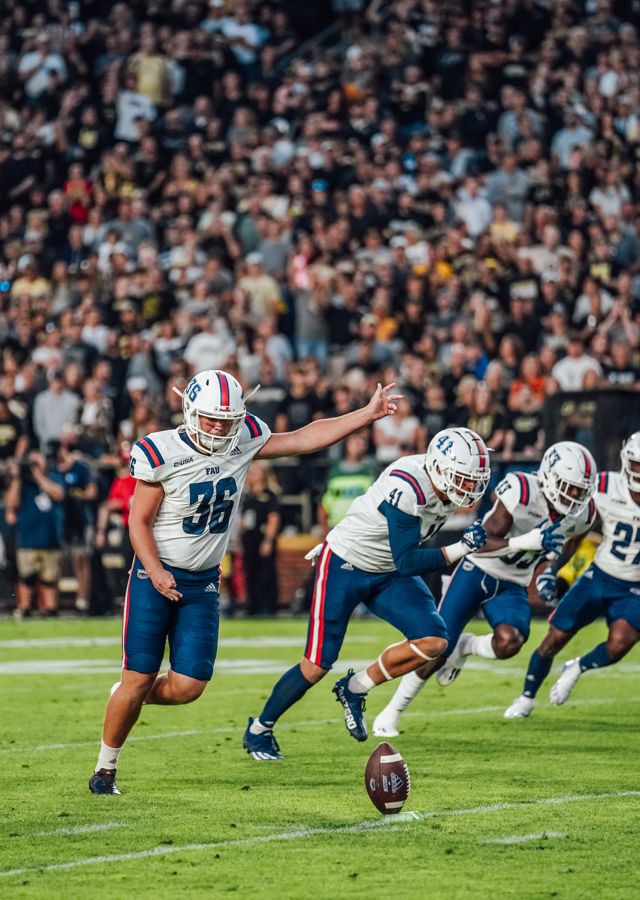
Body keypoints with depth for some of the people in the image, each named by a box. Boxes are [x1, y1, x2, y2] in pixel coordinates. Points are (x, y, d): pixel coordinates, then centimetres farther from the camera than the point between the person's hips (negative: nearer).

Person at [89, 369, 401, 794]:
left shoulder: (245, 441, -1)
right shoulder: (163, 454, -14)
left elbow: (303, 439, 6)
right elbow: (139, 521, -10)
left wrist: (369, 414, 2)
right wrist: (156, 573, -24)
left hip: (203, 583, 4)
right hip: (156, 576, -4)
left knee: (187, 687, -5)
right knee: (139, 678, -5)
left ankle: (128, 697, 27)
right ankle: (105, 769, 13)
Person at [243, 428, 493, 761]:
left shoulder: (446, 486, -8)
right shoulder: (407, 488, -34)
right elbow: (407, 562, -31)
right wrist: (460, 550, -34)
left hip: (388, 573, 7)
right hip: (344, 567, -7)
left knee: (434, 640, -12)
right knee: (316, 666, -3)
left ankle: (355, 689, 6)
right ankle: (258, 731, 19)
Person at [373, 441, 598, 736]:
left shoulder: (582, 515, -9)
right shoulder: (521, 491, -27)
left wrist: (549, 572, 1)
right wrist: (530, 541, -39)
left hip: (512, 586, 4)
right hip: (478, 571, -4)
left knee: (509, 642, -26)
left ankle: (464, 646, 9)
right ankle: (390, 715, 14)